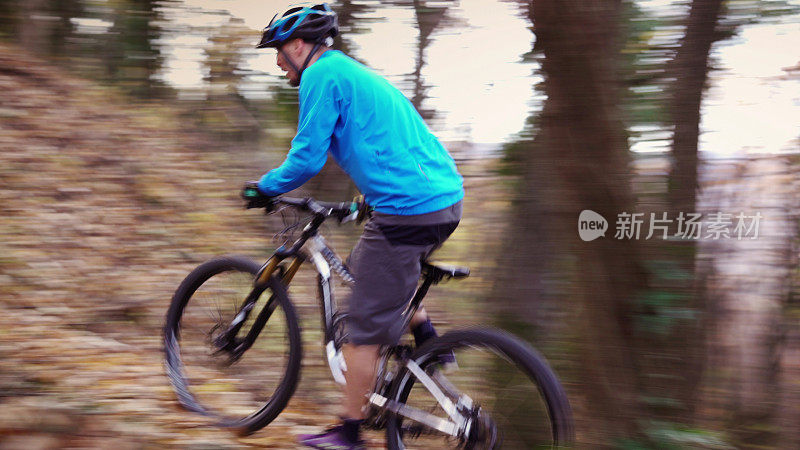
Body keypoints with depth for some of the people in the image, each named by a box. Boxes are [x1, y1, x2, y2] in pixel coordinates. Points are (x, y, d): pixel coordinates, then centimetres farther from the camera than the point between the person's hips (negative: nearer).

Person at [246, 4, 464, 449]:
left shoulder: (322, 75, -5)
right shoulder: (358, 73, 24)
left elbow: (308, 157, -10)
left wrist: (266, 187, 6)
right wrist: (369, 200, 42)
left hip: (407, 210, -9)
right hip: (448, 197, 10)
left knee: (365, 327, 1)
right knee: (367, 263, 32)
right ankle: (427, 340, 21)